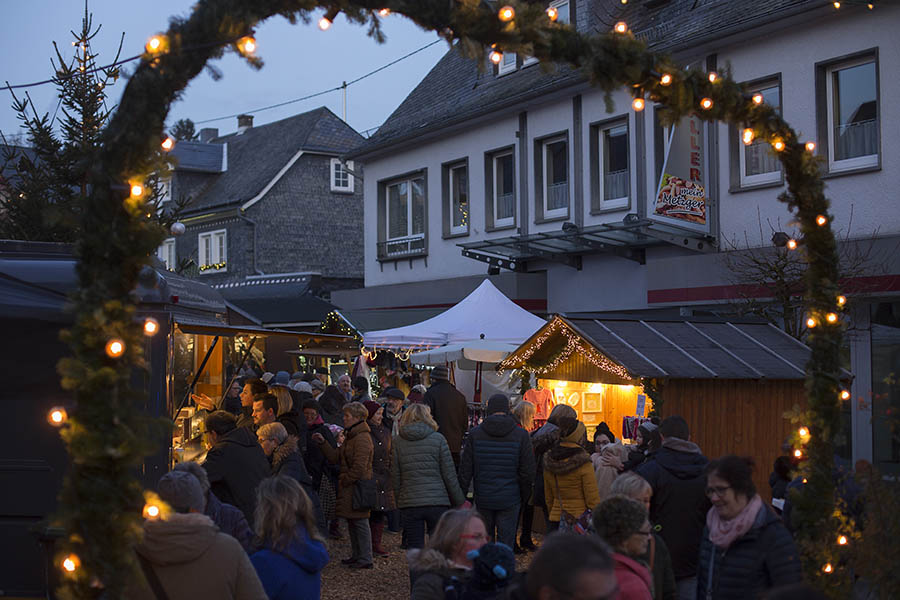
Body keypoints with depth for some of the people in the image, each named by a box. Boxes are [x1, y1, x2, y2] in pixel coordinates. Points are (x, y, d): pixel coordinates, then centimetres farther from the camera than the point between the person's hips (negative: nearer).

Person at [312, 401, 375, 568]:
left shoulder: (362, 438, -17)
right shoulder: (351, 437, 17)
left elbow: (359, 467, -22)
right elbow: (337, 457, 12)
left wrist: (345, 480, -12)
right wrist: (323, 443, 4)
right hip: (350, 487, 10)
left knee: (360, 522, -5)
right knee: (352, 522, 16)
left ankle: (365, 559, 1)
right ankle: (356, 555, 25)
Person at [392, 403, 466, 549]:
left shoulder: (398, 442, 4)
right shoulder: (438, 439, -1)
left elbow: (395, 477, 5)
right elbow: (449, 475, -1)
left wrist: (398, 501, 16)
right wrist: (460, 502, 7)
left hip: (409, 504, 1)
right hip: (438, 503, -1)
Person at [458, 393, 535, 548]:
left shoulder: (475, 434, -1)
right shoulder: (521, 435, -4)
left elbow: (465, 470, 0)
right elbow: (528, 471, -3)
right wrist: (525, 496, 10)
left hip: (483, 499, 1)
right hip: (509, 500, -1)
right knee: (506, 546, 2)